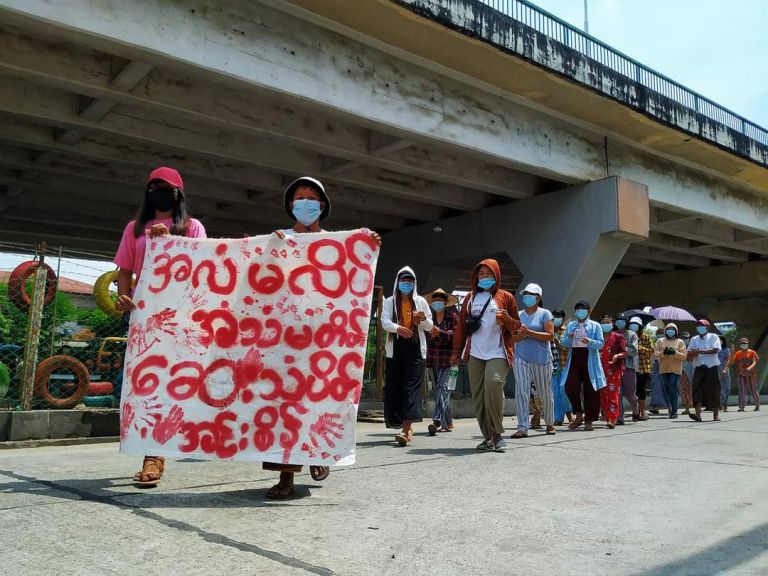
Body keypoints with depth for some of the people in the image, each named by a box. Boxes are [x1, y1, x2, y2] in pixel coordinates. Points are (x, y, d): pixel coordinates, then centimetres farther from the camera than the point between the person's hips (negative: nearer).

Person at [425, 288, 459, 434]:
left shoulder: (453, 317, 3)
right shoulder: (430, 318, 12)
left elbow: (455, 335, -10)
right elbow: (424, 337, 10)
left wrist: (440, 332, -22)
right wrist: (431, 335, -11)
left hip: (448, 358, -5)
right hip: (432, 358, 5)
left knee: (443, 387, -15)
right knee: (437, 389, 6)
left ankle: (437, 421, -22)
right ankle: (447, 423, 16)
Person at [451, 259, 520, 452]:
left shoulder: (505, 297, 9)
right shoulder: (470, 298, 15)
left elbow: (517, 326, 10)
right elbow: (461, 325, 16)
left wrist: (505, 319, -12)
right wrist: (456, 351, 12)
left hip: (498, 353, -3)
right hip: (475, 354, 3)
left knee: (493, 383, -25)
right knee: (478, 395, 1)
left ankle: (497, 433, -13)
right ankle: (488, 437, 9)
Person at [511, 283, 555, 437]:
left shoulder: (544, 313, 2)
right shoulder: (518, 315, 12)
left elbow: (550, 335, -9)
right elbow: (511, 338, 10)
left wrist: (529, 332, -16)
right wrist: (521, 335, -12)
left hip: (541, 359, -2)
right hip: (521, 358, 2)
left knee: (545, 393, 9)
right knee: (521, 392, -8)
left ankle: (550, 423, 29)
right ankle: (522, 427, -7)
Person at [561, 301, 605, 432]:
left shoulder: (595, 326, 7)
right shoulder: (570, 325, 16)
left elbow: (600, 343, -2)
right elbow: (563, 342, 11)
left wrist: (590, 342, -22)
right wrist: (569, 338, -12)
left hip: (589, 360, -2)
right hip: (574, 359, 2)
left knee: (590, 390, -1)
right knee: (570, 387, -10)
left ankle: (589, 420, 9)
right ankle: (579, 415, 8)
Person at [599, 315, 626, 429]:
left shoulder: (618, 336, 4)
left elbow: (624, 352, 1)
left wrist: (617, 356, -17)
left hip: (614, 369, -4)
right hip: (601, 369, 4)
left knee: (613, 394, -11)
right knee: (602, 395, 2)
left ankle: (612, 419, -14)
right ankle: (607, 417, 10)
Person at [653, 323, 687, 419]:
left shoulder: (680, 342, 7)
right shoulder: (660, 341, 12)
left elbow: (684, 356, 1)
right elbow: (656, 355, 5)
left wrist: (675, 353, -15)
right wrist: (663, 352, -14)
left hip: (675, 369, -3)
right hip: (664, 369, 3)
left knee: (673, 389, -10)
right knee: (666, 390, 5)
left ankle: (674, 411, -6)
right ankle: (670, 409, 18)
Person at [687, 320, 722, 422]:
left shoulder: (713, 337, 3)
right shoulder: (694, 339, 14)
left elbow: (715, 350, -13)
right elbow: (689, 355, 9)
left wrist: (701, 351, -12)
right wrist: (694, 353, -13)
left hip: (712, 367, -3)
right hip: (699, 368, 3)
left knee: (713, 391, 1)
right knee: (697, 390, -9)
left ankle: (716, 415, 12)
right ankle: (698, 414, -15)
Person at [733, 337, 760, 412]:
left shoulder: (752, 352, 0)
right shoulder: (738, 353, 9)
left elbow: (754, 362, -11)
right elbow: (733, 362, 2)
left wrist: (750, 368, -31)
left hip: (750, 374, -2)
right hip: (741, 374, 2)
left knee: (753, 390, 8)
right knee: (742, 390, -5)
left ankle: (757, 406, 27)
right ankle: (741, 407, -8)